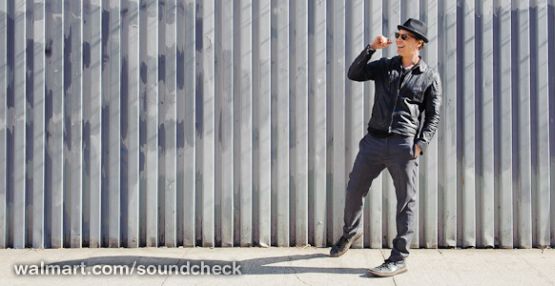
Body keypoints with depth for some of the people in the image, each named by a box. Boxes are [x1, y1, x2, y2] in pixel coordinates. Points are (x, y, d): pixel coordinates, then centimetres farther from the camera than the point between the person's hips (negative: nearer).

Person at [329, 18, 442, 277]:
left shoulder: (430, 77, 3)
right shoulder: (384, 66, 12)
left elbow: (433, 116, 2)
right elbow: (354, 74, 3)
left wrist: (420, 144, -10)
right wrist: (371, 48, -5)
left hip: (404, 145, -3)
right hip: (374, 140, 4)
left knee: (406, 202, 1)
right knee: (354, 191, 11)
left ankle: (398, 259, 8)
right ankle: (351, 232, 38)